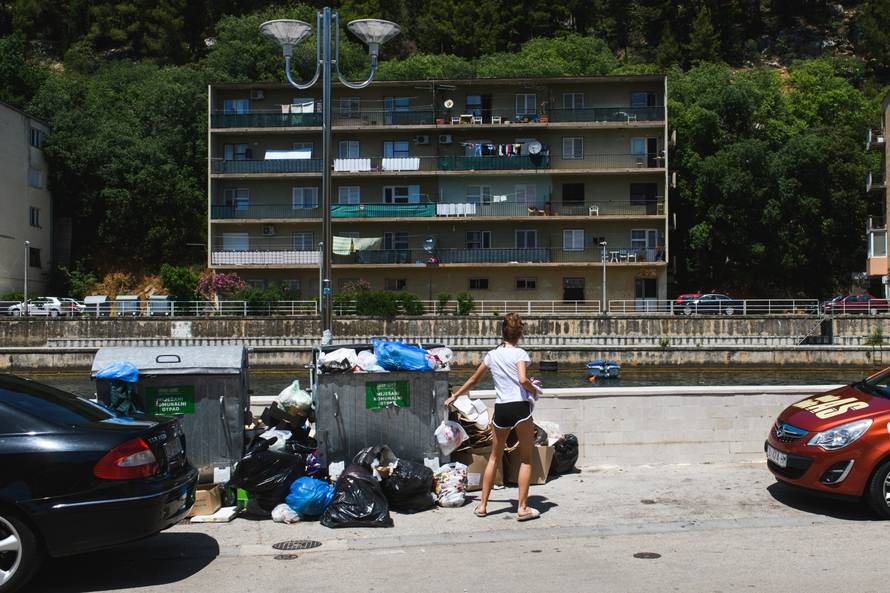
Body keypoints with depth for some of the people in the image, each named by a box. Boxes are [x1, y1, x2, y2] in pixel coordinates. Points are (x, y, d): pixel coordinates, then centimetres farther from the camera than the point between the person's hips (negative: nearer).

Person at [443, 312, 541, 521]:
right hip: (520, 408, -4)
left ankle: (482, 505, 21)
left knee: (495, 457, 18)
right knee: (526, 459, 8)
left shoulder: (492, 355, 11)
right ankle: (523, 508, 7)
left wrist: (454, 396, 32)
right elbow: (523, 380, -20)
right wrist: (534, 389, 2)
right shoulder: (520, 353, -3)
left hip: (500, 409, 4)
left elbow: (473, 380, 20)